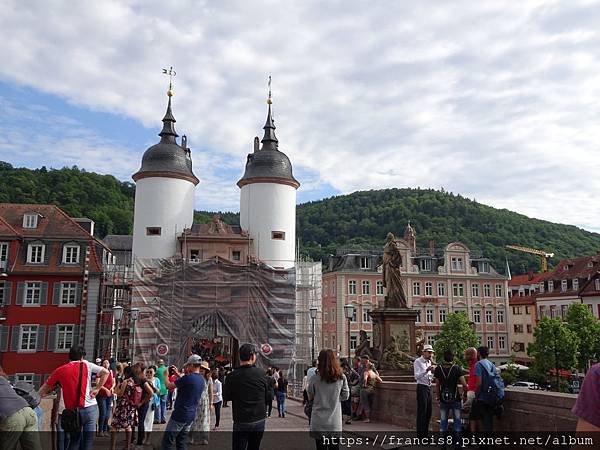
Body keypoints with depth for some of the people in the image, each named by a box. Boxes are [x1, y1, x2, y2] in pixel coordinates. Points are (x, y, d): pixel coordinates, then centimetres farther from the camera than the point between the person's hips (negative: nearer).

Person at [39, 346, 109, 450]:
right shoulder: (86, 365, 3)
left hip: (72, 411, 2)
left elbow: (42, 392, 9)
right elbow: (105, 372, -7)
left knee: (74, 441, 18)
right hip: (90, 408, -2)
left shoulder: (60, 370, 7)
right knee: (87, 441, 5)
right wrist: (97, 389, -2)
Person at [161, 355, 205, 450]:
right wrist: (178, 374, 22)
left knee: (167, 442, 2)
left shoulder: (188, 377, -19)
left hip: (180, 415, -7)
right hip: (191, 416, 8)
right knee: (182, 442, 14)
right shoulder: (201, 380, 5)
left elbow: (168, 385, -9)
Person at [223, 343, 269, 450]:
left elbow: (226, 397, 2)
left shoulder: (232, 376, -11)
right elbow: (267, 396, 1)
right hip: (259, 420, 2)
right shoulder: (261, 374, -7)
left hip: (241, 422, -2)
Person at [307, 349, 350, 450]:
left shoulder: (314, 379, -11)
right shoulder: (341, 378, -7)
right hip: (335, 423, 2)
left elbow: (310, 398, 2)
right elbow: (345, 396, 4)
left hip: (319, 423, -1)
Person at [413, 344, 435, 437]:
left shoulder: (429, 362, 13)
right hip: (422, 387, -8)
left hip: (429, 387, 8)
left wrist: (432, 372, 1)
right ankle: (420, 434, -1)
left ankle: (425, 434, 21)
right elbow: (417, 376, -19)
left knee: (428, 412, 11)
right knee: (422, 412, -6)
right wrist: (426, 370, -29)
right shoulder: (418, 361, -9)